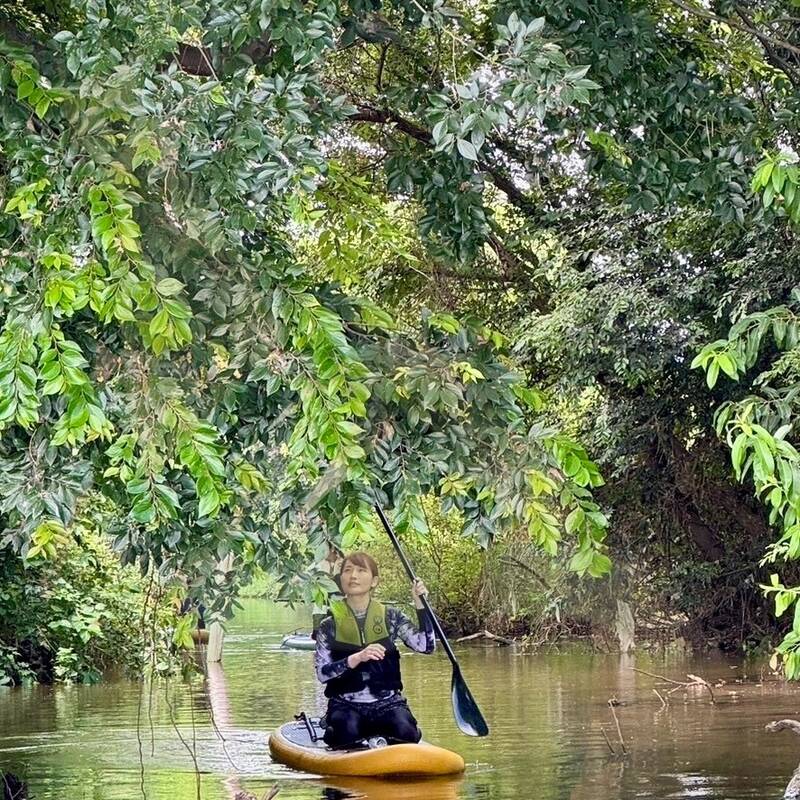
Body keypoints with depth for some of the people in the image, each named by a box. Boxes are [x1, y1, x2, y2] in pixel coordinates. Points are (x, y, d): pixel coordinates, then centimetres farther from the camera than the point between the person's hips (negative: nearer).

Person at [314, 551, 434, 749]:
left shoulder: (390, 618, 5)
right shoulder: (330, 626, 0)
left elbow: (426, 645, -5)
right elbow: (322, 673, -10)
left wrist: (420, 604, -13)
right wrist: (356, 658, -25)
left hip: (388, 702, 2)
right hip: (346, 705, -2)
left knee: (405, 733, -27)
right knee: (348, 734, -34)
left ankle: (378, 736, 2)